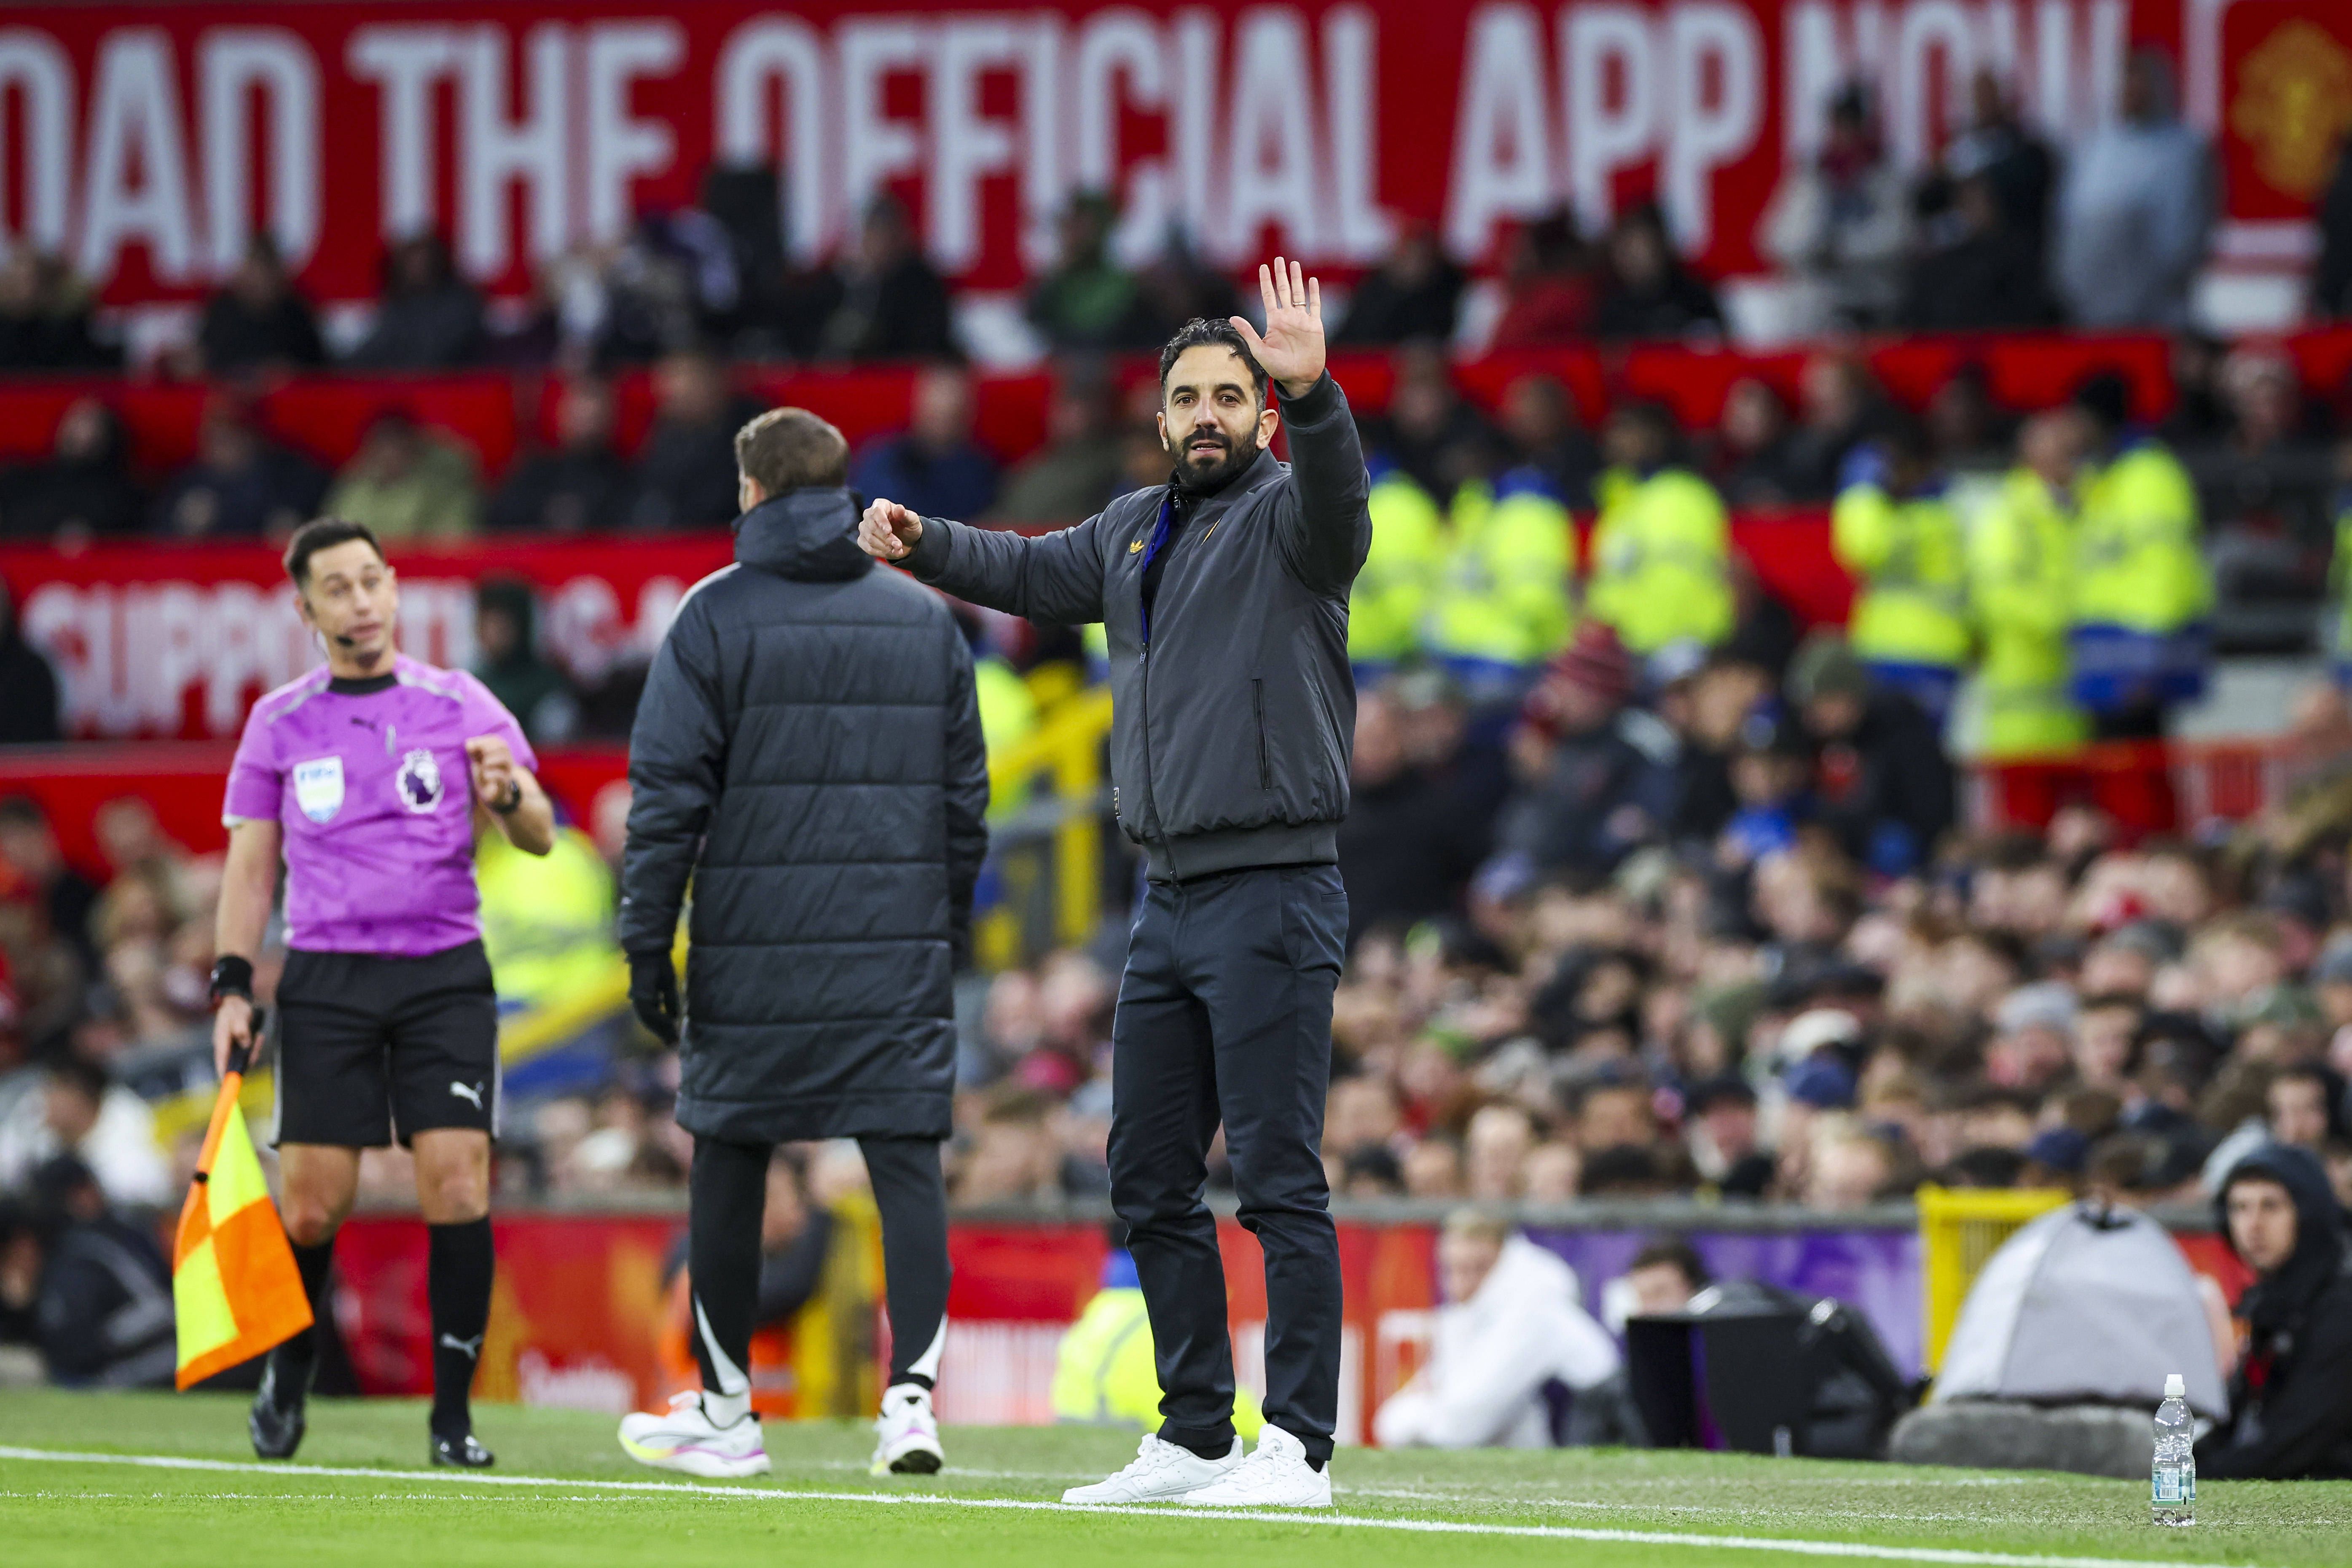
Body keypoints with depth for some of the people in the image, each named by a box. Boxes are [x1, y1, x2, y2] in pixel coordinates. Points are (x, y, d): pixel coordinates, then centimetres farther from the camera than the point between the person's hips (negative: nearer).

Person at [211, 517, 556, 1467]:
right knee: (312, 1206, -3)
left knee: (457, 1184, -13)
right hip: (326, 978, 1)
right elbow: (251, 863, 13)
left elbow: (539, 838, 0)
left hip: (444, 974, -1)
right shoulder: (280, 723, 9)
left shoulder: (459, 705, 5)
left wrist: (510, 795, -23)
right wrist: (232, 985, 3)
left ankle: (453, 1415, -5)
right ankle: (287, 1379, 23)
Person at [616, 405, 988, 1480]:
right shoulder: (926, 620, 9)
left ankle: (725, 1408, 16)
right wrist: (951, 931, 20)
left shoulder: (716, 617, -2)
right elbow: (965, 796, 13)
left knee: (729, 1165, 9)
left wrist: (647, 943, -2)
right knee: (908, 1165, 0)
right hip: (902, 951, 2)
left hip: (755, 956, -2)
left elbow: (669, 794, -5)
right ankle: (912, 1392, -14)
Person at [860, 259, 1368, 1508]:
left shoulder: (1283, 516, -5)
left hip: (1272, 895, -8)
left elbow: (1333, 499, -30)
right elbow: (1035, 572, 38)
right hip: (1170, 900, 8)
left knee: (1279, 1179, -10)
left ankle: (1298, 1447, -10)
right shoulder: (1135, 529, 18)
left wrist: (1312, 396, -47)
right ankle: (1194, 1437, 19)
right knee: (1150, 1182, 11)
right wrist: (923, 544, 30)